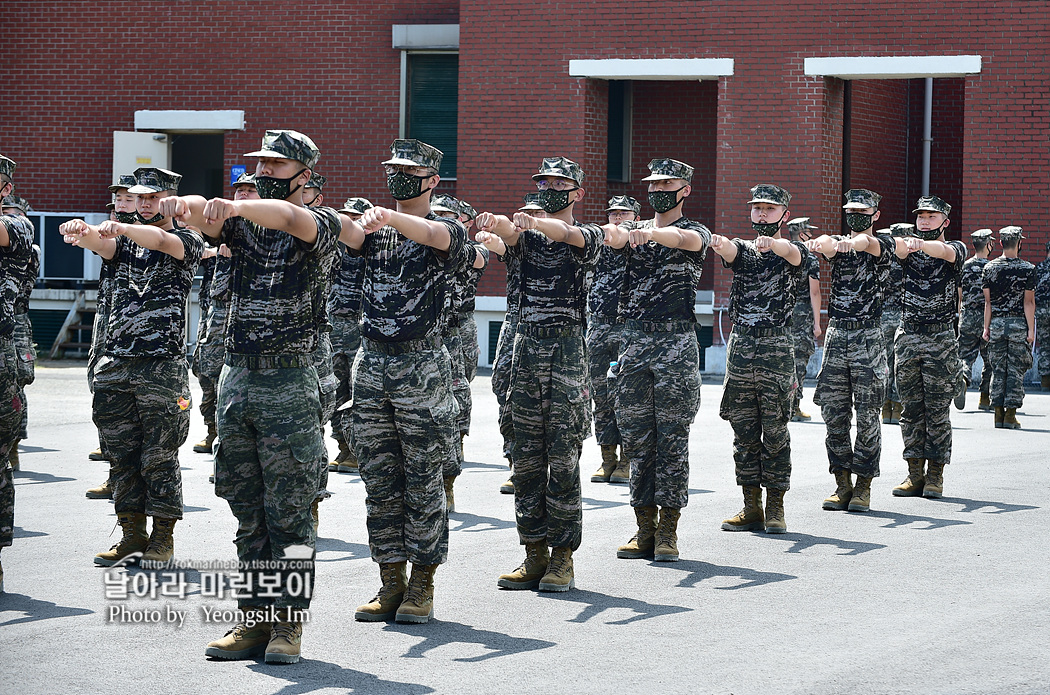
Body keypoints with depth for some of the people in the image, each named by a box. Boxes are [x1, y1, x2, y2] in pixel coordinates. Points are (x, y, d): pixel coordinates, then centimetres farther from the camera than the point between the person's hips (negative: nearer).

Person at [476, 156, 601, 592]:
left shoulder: (587, 236, 4)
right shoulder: (527, 235, 14)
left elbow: (567, 234, -20)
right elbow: (509, 233, -10)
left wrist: (535, 222, -41)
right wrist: (494, 222, -34)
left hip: (568, 349, -4)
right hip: (527, 348, 4)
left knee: (563, 461, -4)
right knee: (527, 459, 4)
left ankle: (562, 558, 1)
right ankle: (535, 555, 10)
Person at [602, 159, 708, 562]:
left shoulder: (695, 232, 6)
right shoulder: (636, 230, 17)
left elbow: (684, 238, -20)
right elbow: (613, 237, -7)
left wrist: (654, 233, -42)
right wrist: (613, 232, -33)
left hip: (676, 343, -4)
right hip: (633, 341, 4)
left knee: (672, 437, -4)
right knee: (636, 437, 4)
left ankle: (668, 530, -1)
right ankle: (644, 526, 10)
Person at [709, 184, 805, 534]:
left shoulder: (792, 251, 5)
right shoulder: (743, 249, 14)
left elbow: (793, 253, -20)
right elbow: (730, 250, -10)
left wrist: (772, 243, -44)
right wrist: (719, 243, -36)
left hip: (776, 347, -4)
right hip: (740, 345, 4)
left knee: (775, 431, -2)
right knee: (743, 431, 5)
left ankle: (775, 508, 4)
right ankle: (751, 507, 11)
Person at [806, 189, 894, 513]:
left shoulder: (885, 244, 4)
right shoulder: (837, 243, 13)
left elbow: (866, 242, -21)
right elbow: (826, 243, -12)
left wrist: (851, 242, -46)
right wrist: (818, 243, -39)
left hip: (868, 337, -3)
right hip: (836, 333, 4)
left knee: (867, 415, -3)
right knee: (834, 414, 2)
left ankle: (863, 485, 3)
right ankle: (842, 483, 10)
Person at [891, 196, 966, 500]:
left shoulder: (956, 249, 3)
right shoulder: (908, 249, 10)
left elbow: (944, 252, -22)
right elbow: (895, 246, -15)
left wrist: (920, 244, -43)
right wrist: (905, 243, -40)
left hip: (941, 339, -3)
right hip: (907, 336, 3)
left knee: (938, 409, -2)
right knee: (911, 407, 4)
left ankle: (935, 475, 4)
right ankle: (915, 473, 8)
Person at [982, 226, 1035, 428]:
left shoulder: (989, 267, 1)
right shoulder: (1028, 269, -7)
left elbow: (988, 301, 3)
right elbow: (1028, 302, -8)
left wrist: (986, 327, 8)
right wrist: (1031, 330, -6)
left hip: (997, 324, 3)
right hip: (1019, 324, -2)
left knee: (998, 370, 8)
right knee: (1016, 370, 2)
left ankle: (999, 413, 7)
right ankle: (1010, 415, 1)